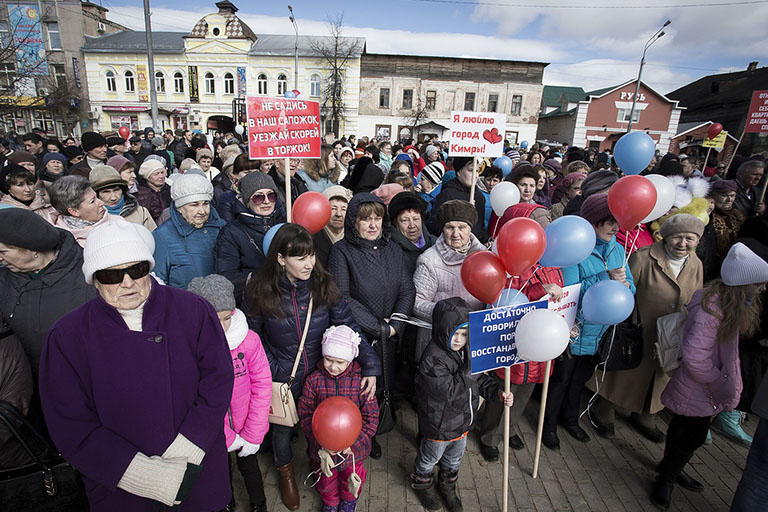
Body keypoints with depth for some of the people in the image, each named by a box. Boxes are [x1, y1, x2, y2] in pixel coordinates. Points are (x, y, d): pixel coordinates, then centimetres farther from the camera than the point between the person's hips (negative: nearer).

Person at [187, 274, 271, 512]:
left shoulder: (249, 340, -21)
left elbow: (262, 386, -14)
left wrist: (253, 435, -12)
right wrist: (228, 438, -14)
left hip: (246, 428, 0)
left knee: (249, 466, 23)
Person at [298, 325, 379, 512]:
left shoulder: (360, 381, -20)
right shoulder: (314, 380, -16)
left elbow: (371, 418, -14)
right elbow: (305, 415, -11)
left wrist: (354, 444, -22)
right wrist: (321, 443, -20)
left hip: (353, 446, -1)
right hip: (323, 447, 1)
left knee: (351, 477, 25)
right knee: (327, 479, 25)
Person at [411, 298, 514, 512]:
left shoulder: (467, 350, -7)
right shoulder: (432, 358, -33)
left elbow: (479, 380, 5)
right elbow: (450, 390, -36)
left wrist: (497, 393, -10)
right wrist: (471, 369, -37)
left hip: (463, 420, 7)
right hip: (439, 424, -6)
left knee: (455, 458, 28)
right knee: (430, 456, 21)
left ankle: (447, 486, 55)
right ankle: (422, 483, 51)